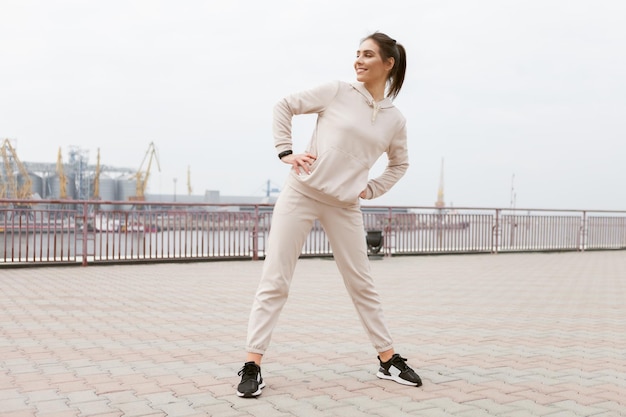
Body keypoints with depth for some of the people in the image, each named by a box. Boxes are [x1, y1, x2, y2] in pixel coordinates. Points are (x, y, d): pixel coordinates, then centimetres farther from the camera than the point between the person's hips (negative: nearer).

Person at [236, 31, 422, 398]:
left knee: (362, 284, 10)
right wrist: (286, 152, -4)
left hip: (345, 206, 2)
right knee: (275, 281, -4)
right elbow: (285, 107, 6)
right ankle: (252, 366, 3)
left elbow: (400, 163, 23)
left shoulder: (395, 120, 6)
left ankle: (389, 361, 24)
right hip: (301, 194, -2)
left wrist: (372, 189, 9)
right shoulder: (337, 92, 0)